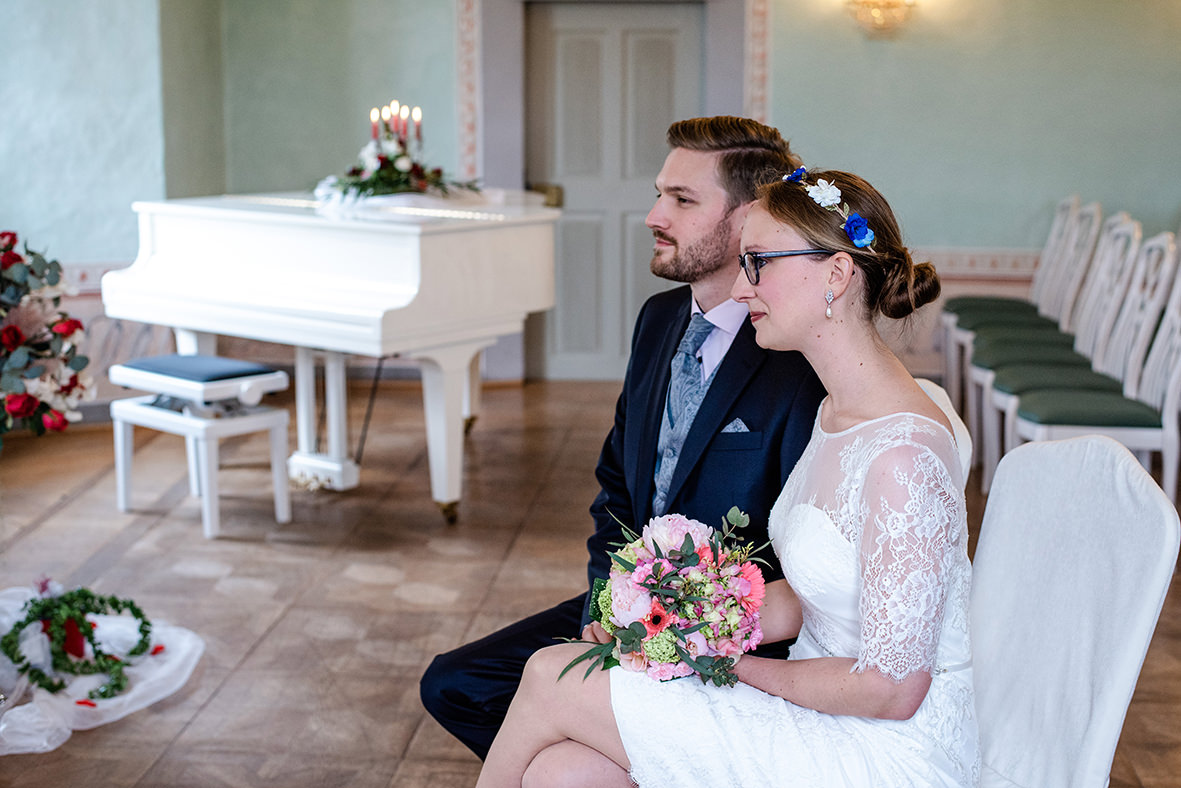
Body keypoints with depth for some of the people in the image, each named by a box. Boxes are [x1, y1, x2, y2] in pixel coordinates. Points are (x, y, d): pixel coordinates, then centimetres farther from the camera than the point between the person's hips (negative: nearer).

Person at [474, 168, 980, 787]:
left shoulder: (900, 454, -24)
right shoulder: (840, 410, 7)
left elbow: (892, 688, -22)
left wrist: (734, 665, -11)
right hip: (829, 707, 8)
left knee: (552, 679, -7)